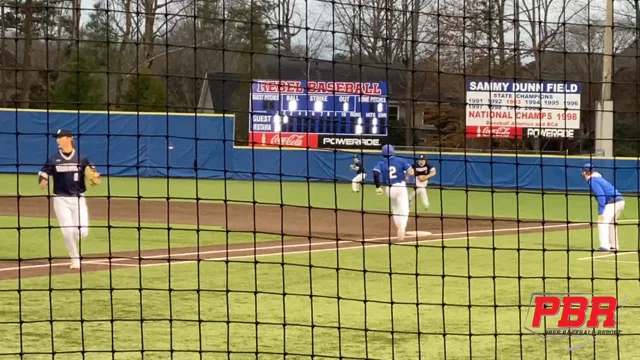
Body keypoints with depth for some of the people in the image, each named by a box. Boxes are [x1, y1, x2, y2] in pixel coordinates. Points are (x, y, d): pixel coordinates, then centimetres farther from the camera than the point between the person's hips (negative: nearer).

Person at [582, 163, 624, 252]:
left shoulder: (593, 181, -8)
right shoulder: (598, 178, 22)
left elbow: (601, 196, -18)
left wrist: (600, 212, -22)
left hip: (613, 202, -10)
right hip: (620, 201, 10)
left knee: (602, 222, -13)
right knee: (611, 223, 23)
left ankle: (605, 246, -23)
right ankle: (614, 246, 27)